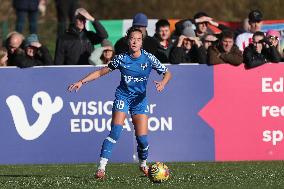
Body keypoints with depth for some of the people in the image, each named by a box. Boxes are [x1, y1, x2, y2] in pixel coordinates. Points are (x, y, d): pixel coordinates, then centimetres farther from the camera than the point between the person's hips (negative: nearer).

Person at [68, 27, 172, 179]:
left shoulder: (148, 58, -7)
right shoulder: (121, 58, -6)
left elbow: (167, 73, -1)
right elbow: (101, 72, 3)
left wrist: (162, 83, -24)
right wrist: (81, 82, -3)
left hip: (140, 99, 1)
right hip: (123, 96, -1)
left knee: (142, 137, -6)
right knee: (115, 131, -20)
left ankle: (143, 165, 24)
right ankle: (101, 167, -20)